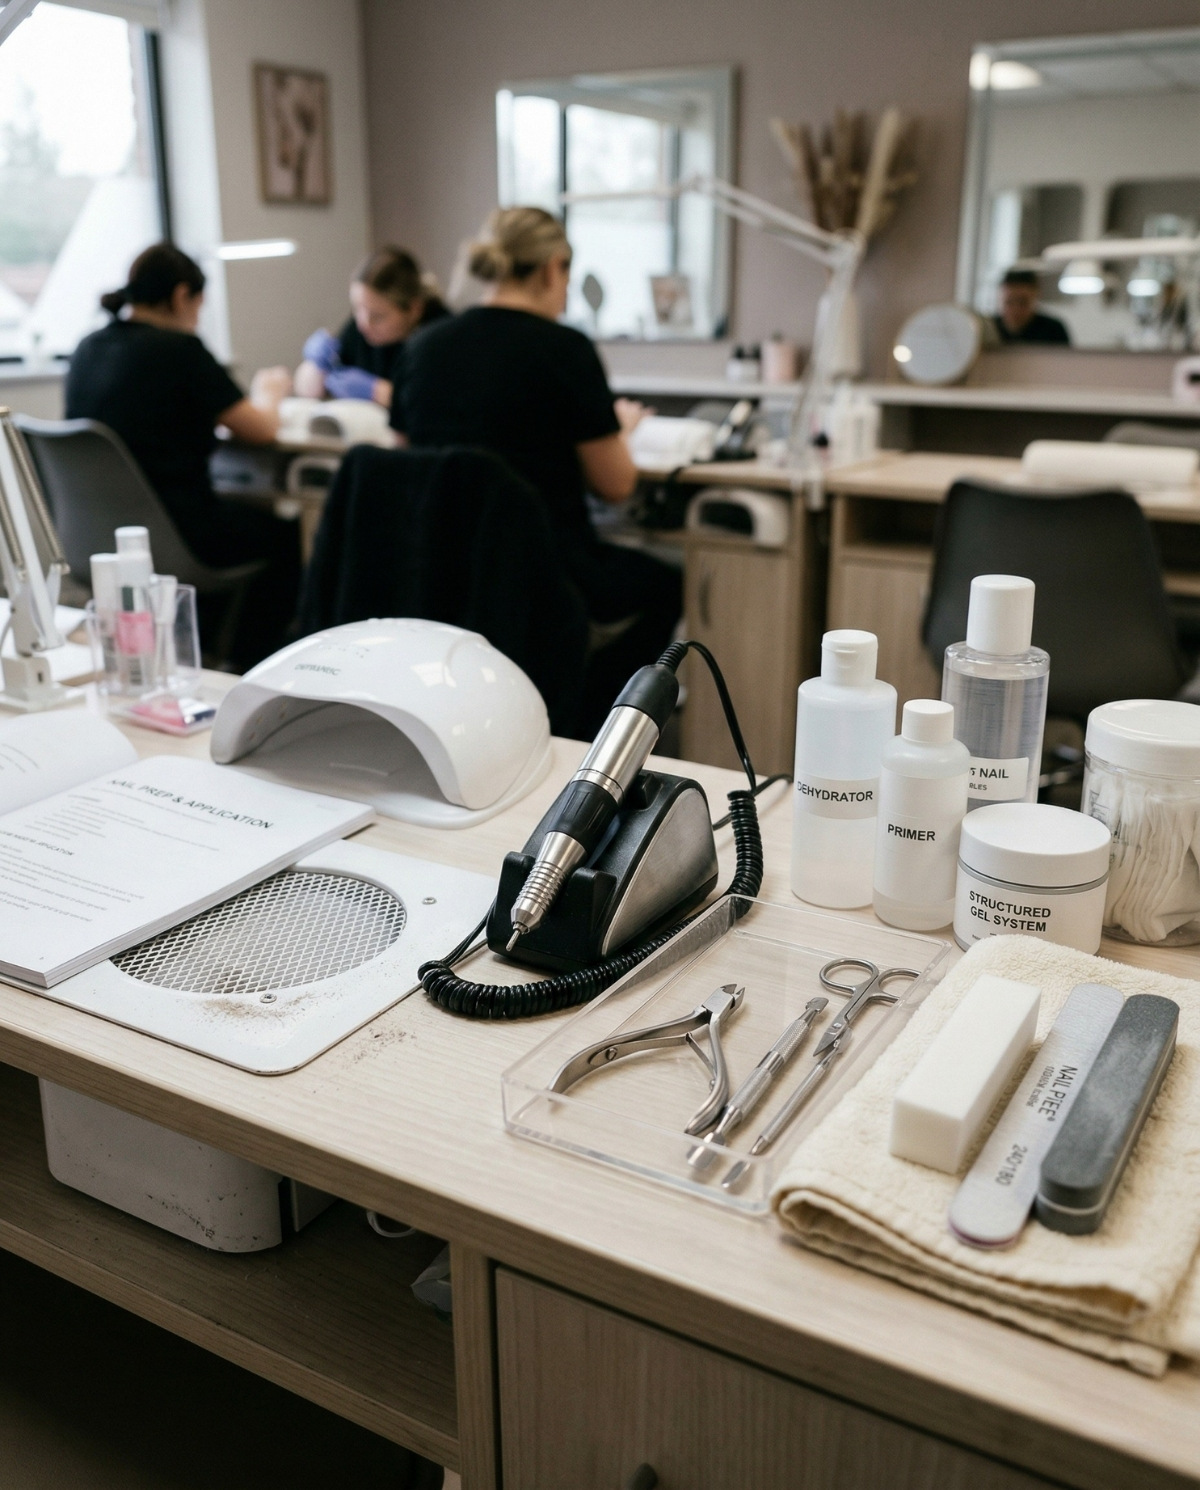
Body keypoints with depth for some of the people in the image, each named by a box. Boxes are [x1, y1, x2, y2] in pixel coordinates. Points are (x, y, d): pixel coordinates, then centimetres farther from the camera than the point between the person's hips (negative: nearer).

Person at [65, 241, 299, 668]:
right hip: (168, 536, -8)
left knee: (247, 516, 31)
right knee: (288, 536, 17)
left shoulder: (88, 349, 6)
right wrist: (267, 392, 15)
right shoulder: (179, 349, -14)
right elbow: (261, 430, -7)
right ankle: (246, 669, 23)